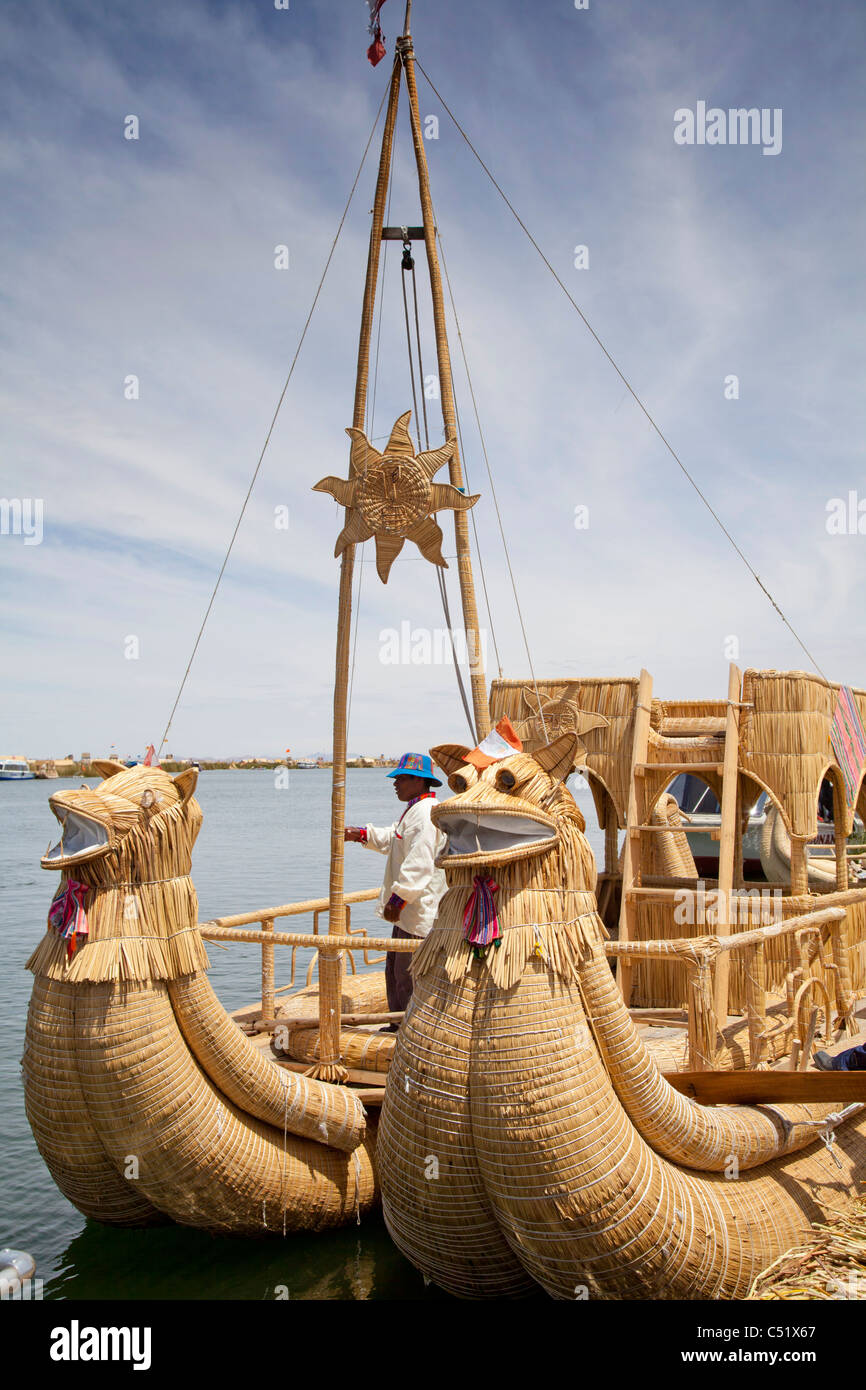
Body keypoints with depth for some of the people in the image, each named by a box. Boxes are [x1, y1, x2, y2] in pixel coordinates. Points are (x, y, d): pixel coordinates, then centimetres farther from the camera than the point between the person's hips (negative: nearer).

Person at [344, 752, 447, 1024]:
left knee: (409, 978, -4)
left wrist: (397, 899, -22)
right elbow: (392, 838, 32)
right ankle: (399, 1027, 32)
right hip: (409, 911, 11)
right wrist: (361, 834, 19)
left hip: (419, 913, -11)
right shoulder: (414, 810, 16)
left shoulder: (425, 813, -20)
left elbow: (419, 865, -26)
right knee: (395, 971, 20)